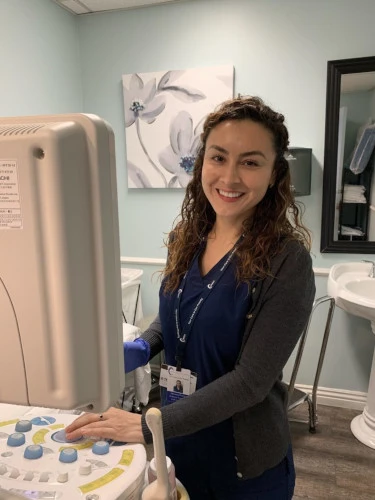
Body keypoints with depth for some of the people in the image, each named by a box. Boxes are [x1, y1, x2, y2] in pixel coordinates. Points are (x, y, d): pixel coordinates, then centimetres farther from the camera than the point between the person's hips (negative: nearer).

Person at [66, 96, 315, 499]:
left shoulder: (286, 261, -23)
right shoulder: (186, 239, -7)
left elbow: (250, 379, -23)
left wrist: (147, 426, -27)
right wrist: (141, 348, -10)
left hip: (243, 459, -4)